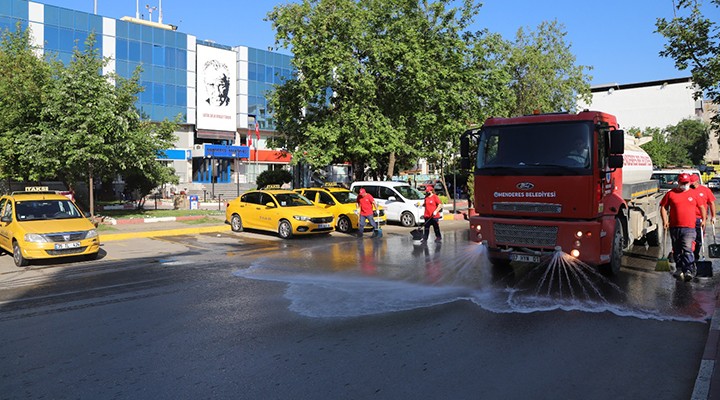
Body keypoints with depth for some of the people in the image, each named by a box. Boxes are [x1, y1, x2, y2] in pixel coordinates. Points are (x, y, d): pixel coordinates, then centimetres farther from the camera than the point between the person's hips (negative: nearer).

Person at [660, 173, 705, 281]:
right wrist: (665, 220, -1)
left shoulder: (693, 194, 7)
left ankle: (689, 271, -19)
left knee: (687, 250, -15)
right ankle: (680, 270, 24)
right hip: (674, 228, 2)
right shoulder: (671, 194, 5)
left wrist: (703, 220, 15)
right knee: (677, 251, 11)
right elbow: (663, 207, 9)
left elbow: (702, 207, 18)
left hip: (689, 228, -2)